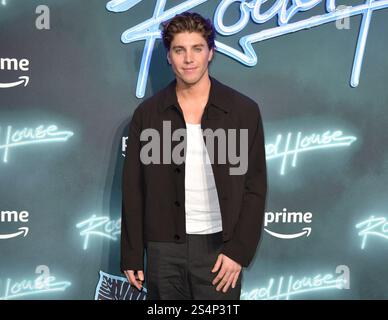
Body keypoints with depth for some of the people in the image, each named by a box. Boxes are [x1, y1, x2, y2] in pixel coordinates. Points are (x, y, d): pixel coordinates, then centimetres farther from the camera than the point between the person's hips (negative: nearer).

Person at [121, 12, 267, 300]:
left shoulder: (244, 110, -2)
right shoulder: (147, 114, 1)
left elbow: (255, 187, -2)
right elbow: (133, 190, 4)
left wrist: (239, 250, -9)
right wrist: (132, 255, 1)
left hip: (219, 247, -1)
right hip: (164, 249, 1)